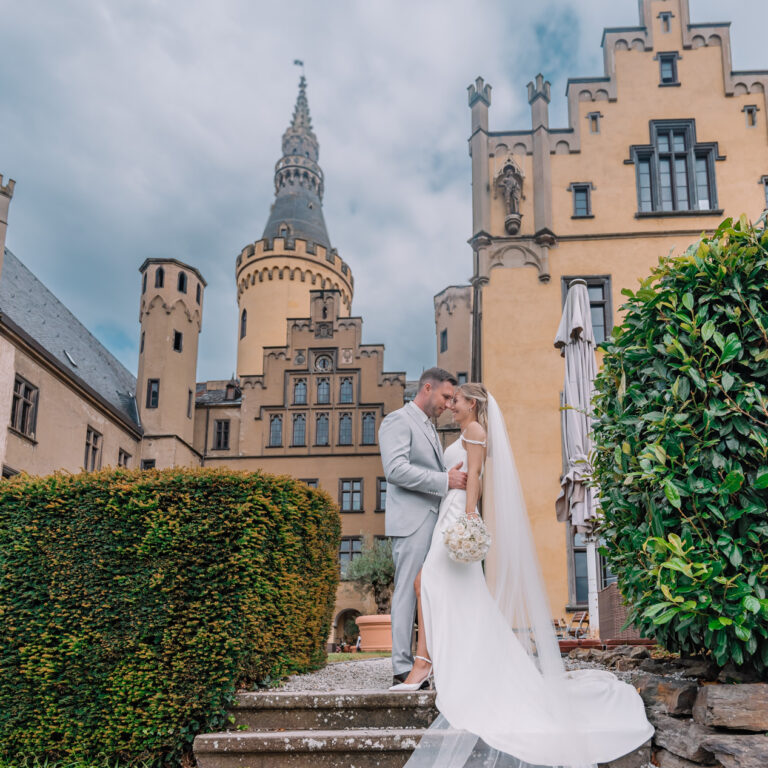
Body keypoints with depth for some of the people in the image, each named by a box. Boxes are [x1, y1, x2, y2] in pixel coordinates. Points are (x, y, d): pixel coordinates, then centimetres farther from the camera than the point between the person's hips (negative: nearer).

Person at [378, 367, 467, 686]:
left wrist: (455, 479, 11)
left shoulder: (431, 429, 26)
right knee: (409, 592, -8)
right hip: (412, 522, -9)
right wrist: (445, 481, -19)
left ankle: (427, 663, 10)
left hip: (434, 522, 9)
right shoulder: (398, 420, -4)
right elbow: (396, 470, -18)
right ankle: (403, 667, -4)